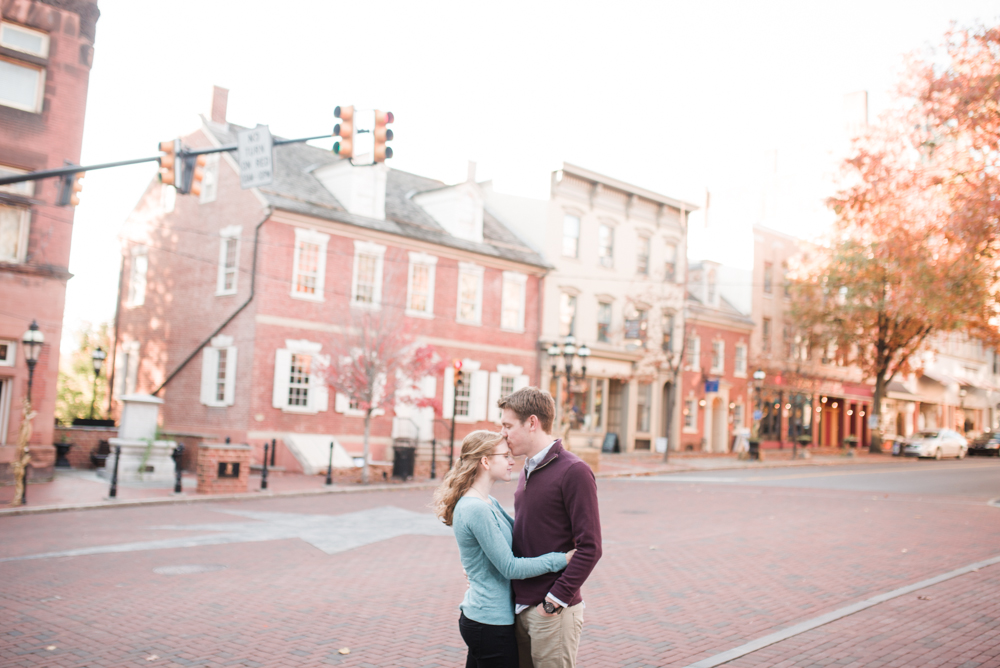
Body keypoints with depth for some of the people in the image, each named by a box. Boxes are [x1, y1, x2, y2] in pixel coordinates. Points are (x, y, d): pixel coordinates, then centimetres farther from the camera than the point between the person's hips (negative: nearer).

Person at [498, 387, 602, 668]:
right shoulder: (527, 471, 13)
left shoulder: (573, 471, -13)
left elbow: (589, 547, -17)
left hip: (552, 612, -8)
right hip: (520, 607, 8)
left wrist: (556, 600, -17)